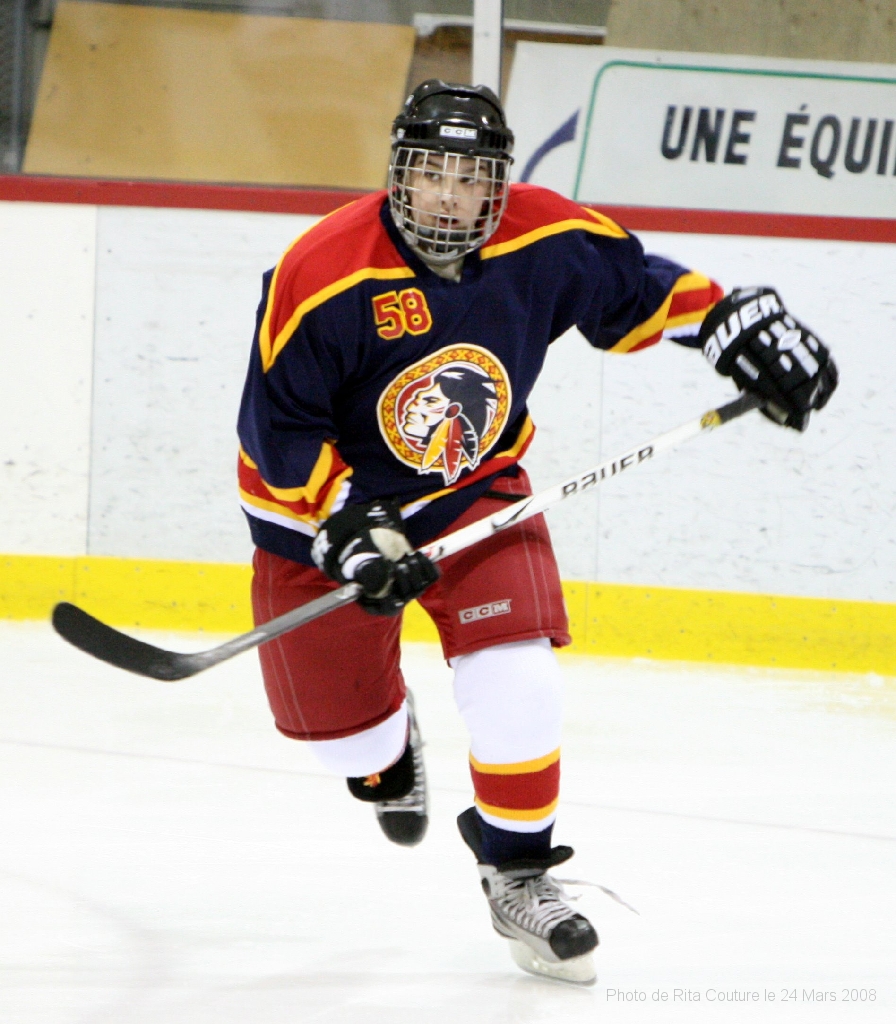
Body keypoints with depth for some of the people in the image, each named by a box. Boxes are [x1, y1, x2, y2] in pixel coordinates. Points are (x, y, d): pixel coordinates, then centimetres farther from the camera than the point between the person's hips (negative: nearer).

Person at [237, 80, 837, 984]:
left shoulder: (547, 244, -17)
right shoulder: (324, 274, -28)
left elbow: (633, 286, 3)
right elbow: (276, 423, -21)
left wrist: (742, 327, -4)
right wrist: (347, 524, -27)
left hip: (473, 490, 2)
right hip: (326, 501, -2)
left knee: (513, 673, -19)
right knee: (332, 710, 4)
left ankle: (518, 872, 1)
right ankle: (387, 748, 45)